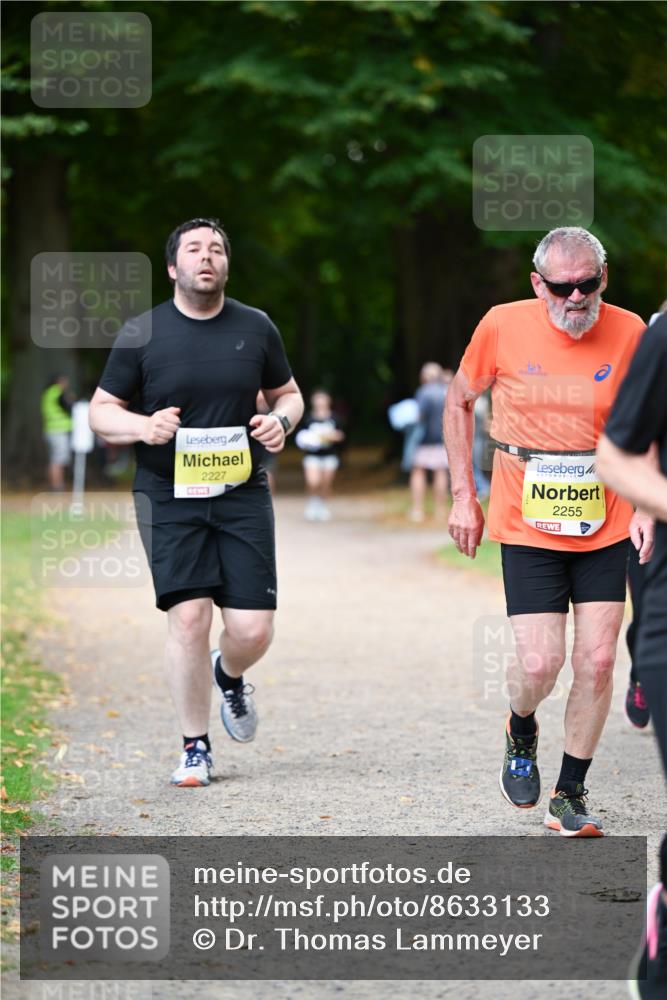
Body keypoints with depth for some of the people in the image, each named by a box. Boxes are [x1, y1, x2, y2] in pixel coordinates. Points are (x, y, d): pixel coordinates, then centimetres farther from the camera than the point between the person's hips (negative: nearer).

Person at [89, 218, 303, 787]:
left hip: (242, 494, 2)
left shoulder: (256, 328, 6)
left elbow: (288, 393, 19)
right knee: (189, 617, -12)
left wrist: (282, 420, -4)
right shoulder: (142, 334, 0)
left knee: (253, 629, -4)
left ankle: (229, 677, 34)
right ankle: (196, 749, 4)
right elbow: (101, 411, 5)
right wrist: (142, 426, -16)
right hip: (169, 497, -2)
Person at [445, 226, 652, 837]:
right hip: (528, 527, -1)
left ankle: (570, 796, 15)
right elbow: (460, 402, 8)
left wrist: (645, 507, -3)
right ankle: (521, 734, 27)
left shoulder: (629, 332, -5)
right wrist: (463, 497, 4)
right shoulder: (503, 327, -8)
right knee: (539, 664, -9)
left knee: (597, 660, -2)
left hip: (605, 526, 1)